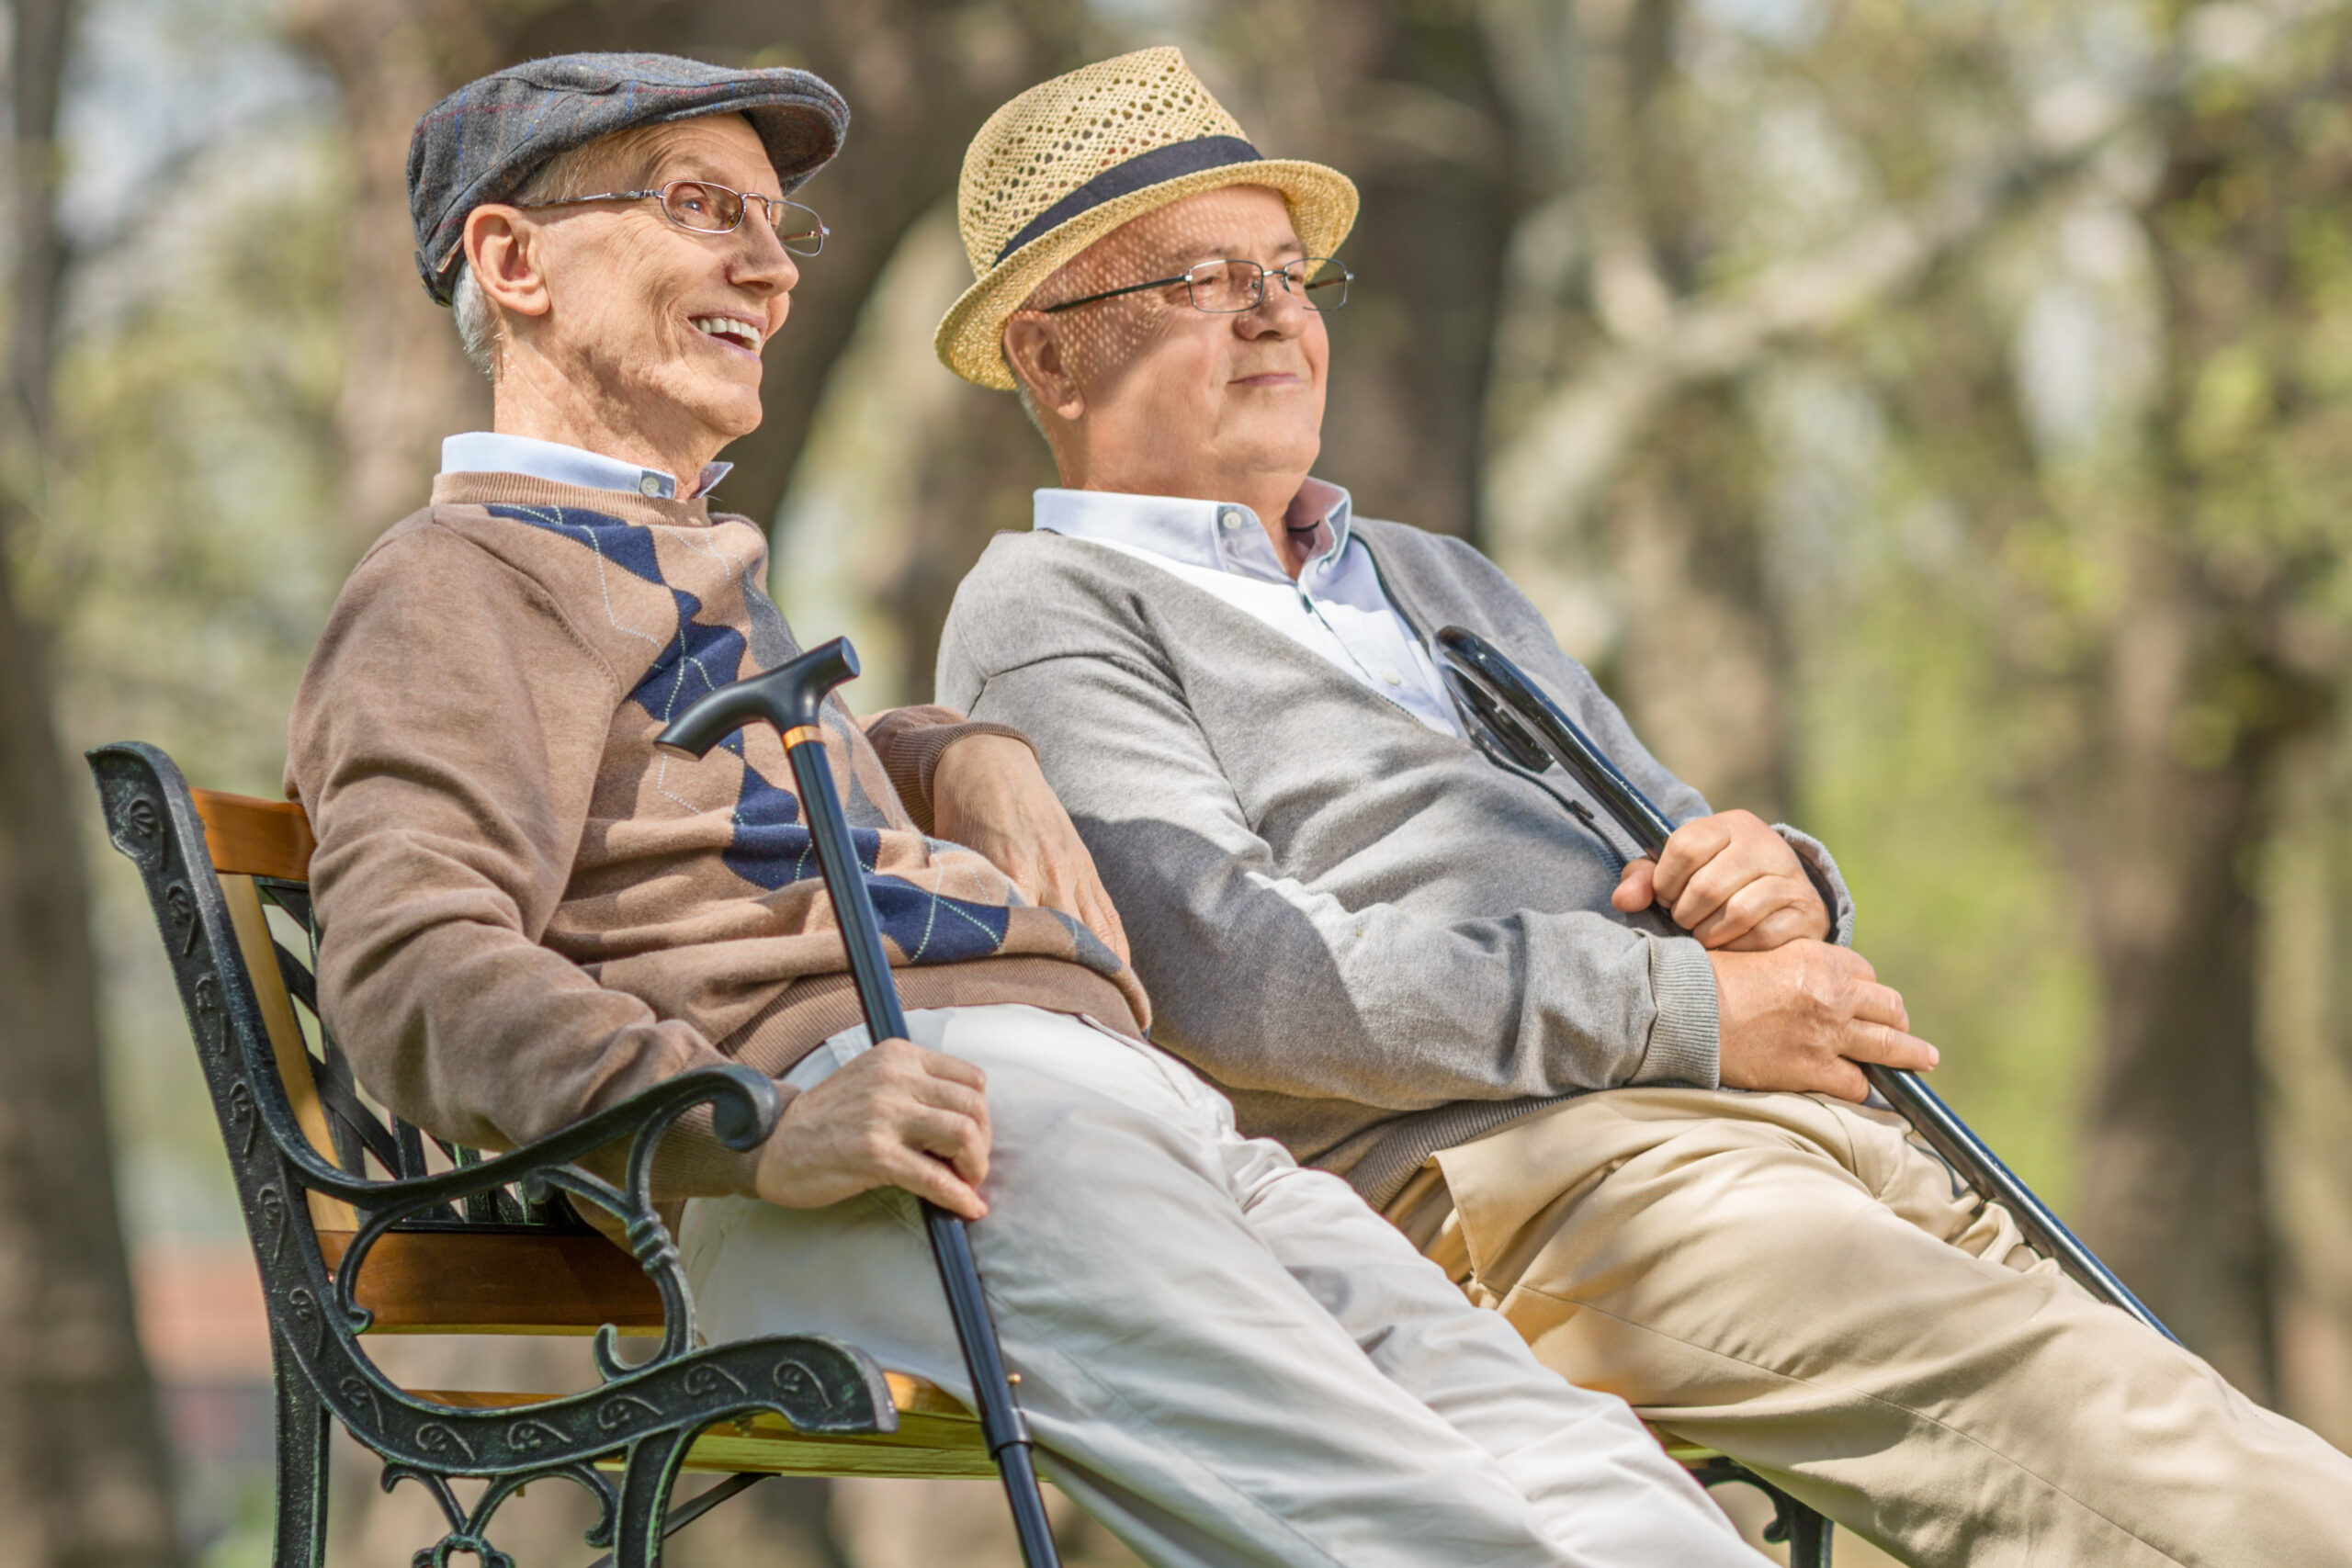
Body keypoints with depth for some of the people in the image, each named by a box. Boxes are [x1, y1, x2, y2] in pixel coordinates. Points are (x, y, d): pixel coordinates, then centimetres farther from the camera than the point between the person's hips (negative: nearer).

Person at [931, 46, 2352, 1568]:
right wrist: (1689, 1012, -11)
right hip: (1477, 1164, -7)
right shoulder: (1043, 612, 7)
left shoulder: (1438, 582, 33)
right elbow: (1226, 970, -10)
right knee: (2029, 1392, -30)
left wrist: (1780, 885, 4)